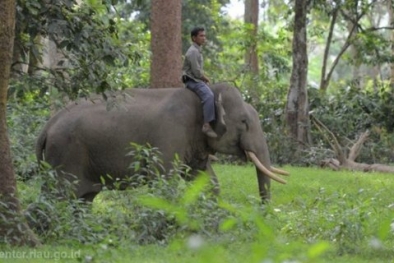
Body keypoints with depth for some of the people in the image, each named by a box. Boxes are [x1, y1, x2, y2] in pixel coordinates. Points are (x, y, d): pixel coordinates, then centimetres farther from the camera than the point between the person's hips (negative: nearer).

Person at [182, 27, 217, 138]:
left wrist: (204, 78, 8)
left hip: (197, 80, 11)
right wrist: (206, 78, -4)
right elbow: (196, 71, -19)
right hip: (192, 80, -11)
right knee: (209, 96, -30)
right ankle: (207, 125, -37)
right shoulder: (193, 51, -14)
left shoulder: (197, 50, 18)